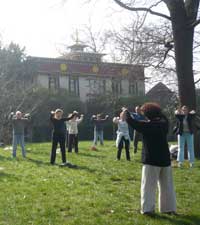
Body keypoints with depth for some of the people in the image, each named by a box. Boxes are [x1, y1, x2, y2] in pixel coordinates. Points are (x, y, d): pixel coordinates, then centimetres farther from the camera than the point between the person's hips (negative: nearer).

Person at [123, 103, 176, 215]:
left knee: (149, 186, 1)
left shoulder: (146, 125, -11)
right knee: (167, 185, 13)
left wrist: (126, 112, 12)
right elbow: (164, 118, 28)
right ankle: (169, 208, 17)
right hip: (165, 159, 5)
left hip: (151, 160, -5)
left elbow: (132, 122, -4)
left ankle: (148, 208, -4)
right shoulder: (163, 124, 4)